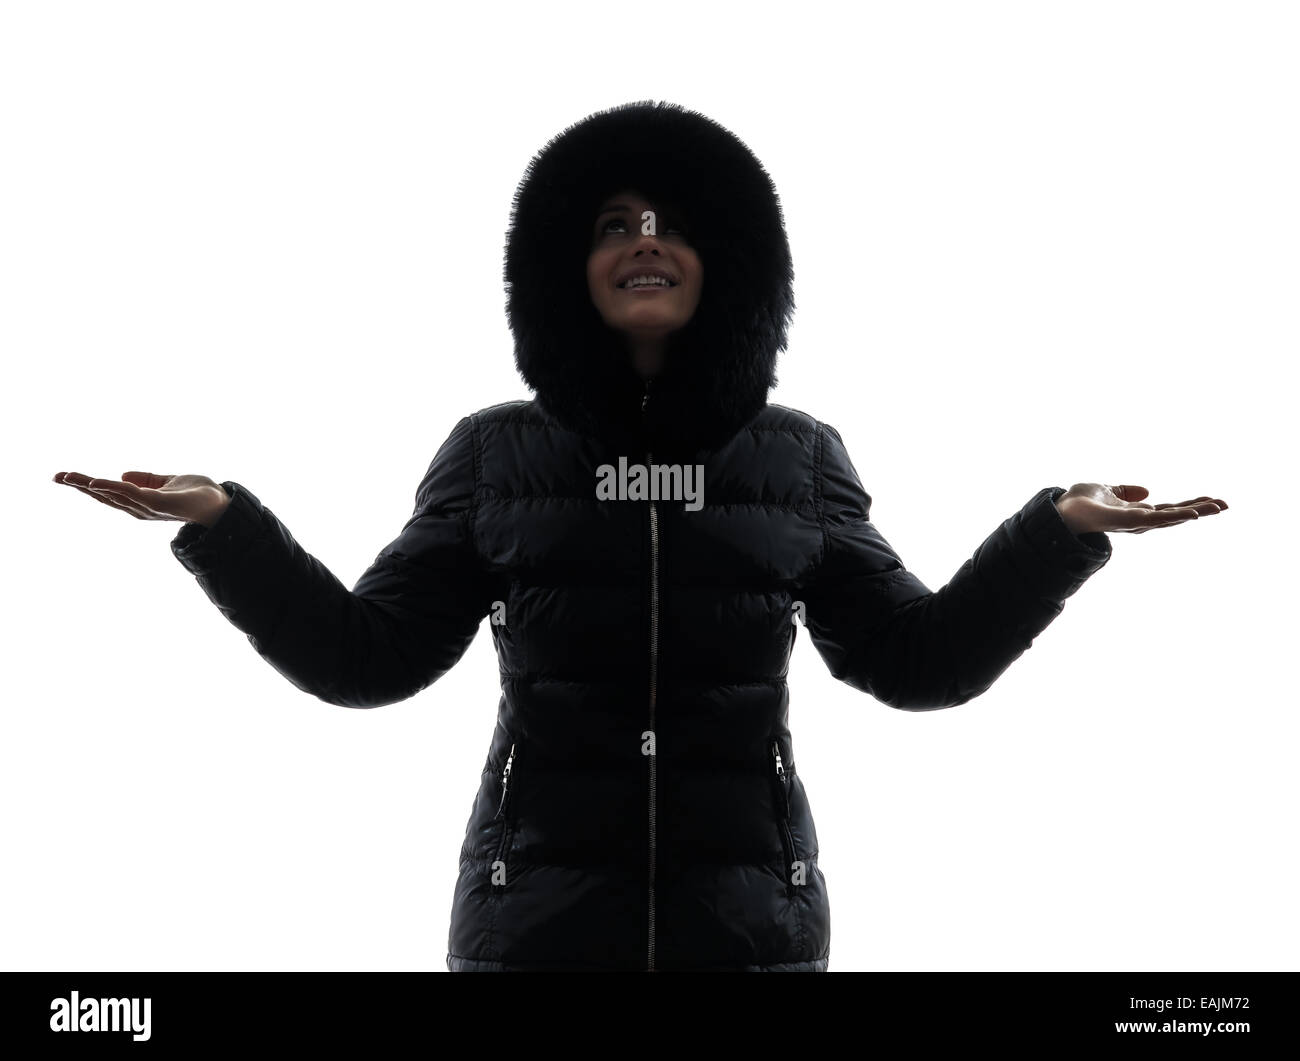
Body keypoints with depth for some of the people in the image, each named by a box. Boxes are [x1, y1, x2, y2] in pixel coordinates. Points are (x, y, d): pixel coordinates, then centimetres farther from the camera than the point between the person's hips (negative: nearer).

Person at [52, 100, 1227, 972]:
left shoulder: (797, 456, 6)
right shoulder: (497, 453, 4)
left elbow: (920, 659, 8)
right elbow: (366, 656, 2)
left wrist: (1062, 528, -4)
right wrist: (218, 520, -10)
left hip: (749, 922, 1)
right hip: (538, 918, 0)